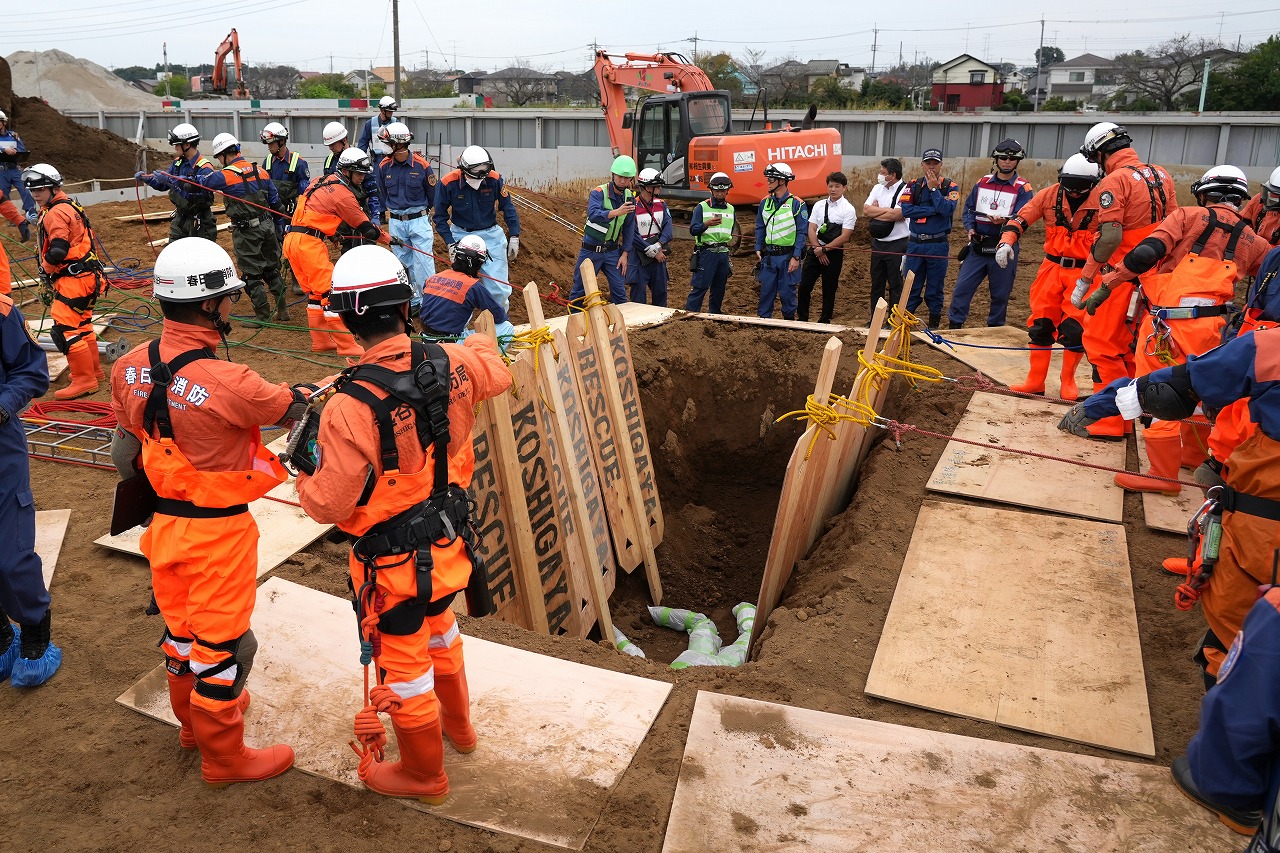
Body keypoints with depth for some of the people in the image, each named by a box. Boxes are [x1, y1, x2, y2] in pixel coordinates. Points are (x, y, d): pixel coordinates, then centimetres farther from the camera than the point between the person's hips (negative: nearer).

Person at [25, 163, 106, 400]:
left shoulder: (56, 212, -14)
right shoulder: (69, 207, 18)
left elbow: (58, 250, -24)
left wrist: (45, 268, -5)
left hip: (74, 280, -11)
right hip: (86, 276, 11)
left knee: (65, 330, -11)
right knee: (81, 326, 21)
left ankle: (84, 380, -8)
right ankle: (94, 370, 33)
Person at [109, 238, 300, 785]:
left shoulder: (131, 367, -6)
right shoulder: (228, 384, -29)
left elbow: (126, 448, 6)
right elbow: (289, 408, -11)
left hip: (163, 521, 7)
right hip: (218, 531, -7)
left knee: (180, 625, 25)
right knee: (223, 642, 9)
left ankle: (194, 718, 48)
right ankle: (223, 756, 27)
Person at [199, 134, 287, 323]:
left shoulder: (225, 175, -11)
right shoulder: (260, 171, 6)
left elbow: (199, 182, -2)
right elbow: (275, 201, 11)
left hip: (246, 231, -6)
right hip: (267, 226, 6)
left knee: (252, 274, 3)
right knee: (272, 269, 17)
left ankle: (263, 316, 6)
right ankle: (282, 310, 23)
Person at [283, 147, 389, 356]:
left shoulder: (322, 182, 18)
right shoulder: (343, 194, -8)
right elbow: (365, 228, -3)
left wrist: (333, 233, 23)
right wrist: (389, 239, 11)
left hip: (292, 239, 9)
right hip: (309, 242, -9)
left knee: (315, 293, 15)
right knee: (330, 292, -8)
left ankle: (321, 343, 19)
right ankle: (347, 346, -7)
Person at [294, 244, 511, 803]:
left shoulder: (351, 408, -30)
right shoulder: (450, 366, -14)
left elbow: (329, 506, -23)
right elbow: (497, 372, 11)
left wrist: (305, 469, -3)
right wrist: (476, 343, 32)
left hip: (394, 564, -6)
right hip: (449, 544, 6)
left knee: (403, 663, 16)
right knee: (437, 627, 32)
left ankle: (424, 774, 39)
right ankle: (457, 724, 55)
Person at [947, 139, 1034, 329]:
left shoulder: (1023, 189, -3)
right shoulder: (982, 183, 10)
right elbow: (968, 209, 13)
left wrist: (1004, 221, -33)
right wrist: (970, 228, -6)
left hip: (1004, 249, -3)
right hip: (977, 247, 3)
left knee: (1000, 294, 8)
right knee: (962, 287, -3)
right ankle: (954, 326, 5)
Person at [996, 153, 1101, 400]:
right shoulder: (1050, 194, -3)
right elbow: (1021, 218, -3)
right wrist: (1006, 241, -20)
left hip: (1083, 272, -3)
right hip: (1052, 268, 3)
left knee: (1074, 329, -3)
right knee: (1040, 323, 4)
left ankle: (1068, 380, 17)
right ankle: (1035, 380, 15)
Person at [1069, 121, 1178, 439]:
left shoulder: (1114, 181, -14)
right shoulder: (1161, 175, 10)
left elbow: (1111, 237, -23)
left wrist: (1084, 280, -18)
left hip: (1120, 278, -8)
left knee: (1101, 342, -1)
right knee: (1130, 344, 19)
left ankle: (1109, 423, 1)